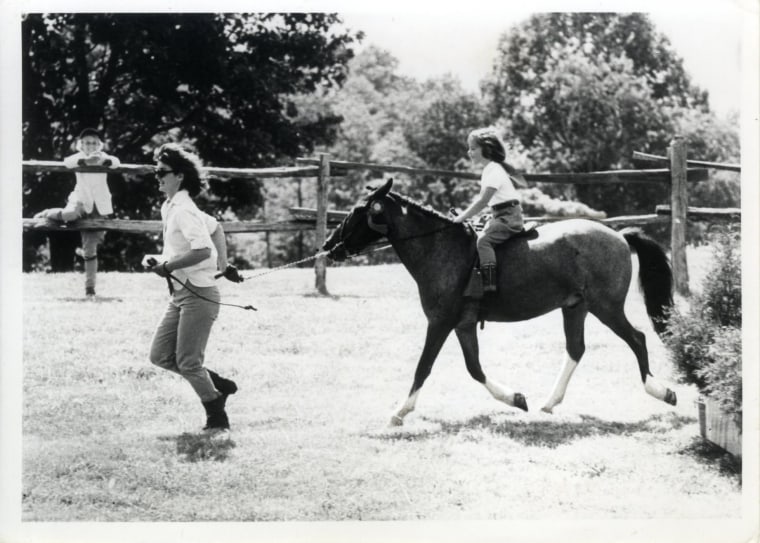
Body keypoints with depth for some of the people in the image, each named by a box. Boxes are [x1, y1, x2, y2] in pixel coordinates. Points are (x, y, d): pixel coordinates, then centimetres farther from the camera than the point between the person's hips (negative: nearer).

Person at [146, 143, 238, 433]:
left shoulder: (183, 211, -17)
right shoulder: (170, 208, 12)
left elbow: (203, 251, -28)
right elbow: (216, 227, 24)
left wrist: (168, 265, -20)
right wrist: (223, 264, 21)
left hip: (198, 294, -9)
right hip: (181, 293, 9)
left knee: (188, 362, -4)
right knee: (160, 355, 9)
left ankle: (217, 419, 11)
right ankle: (218, 385, 21)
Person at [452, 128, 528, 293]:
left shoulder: (493, 170, -15)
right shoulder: (490, 169, 17)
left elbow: (482, 202, -20)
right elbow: (482, 200, 22)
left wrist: (461, 218, -16)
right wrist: (464, 215, 15)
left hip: (509, 216, -11)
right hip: (501, 216, 11)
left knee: (483, 240, -24)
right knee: (478, 235, 15)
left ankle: (489, 284, -35)